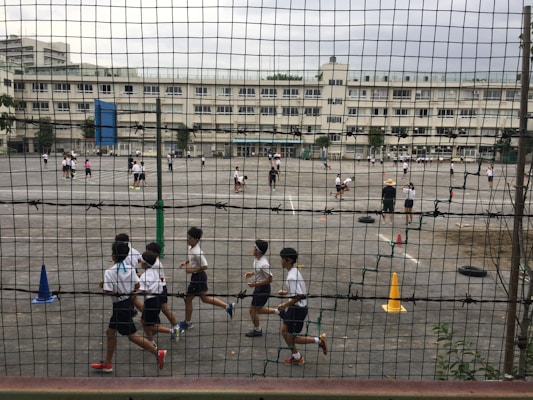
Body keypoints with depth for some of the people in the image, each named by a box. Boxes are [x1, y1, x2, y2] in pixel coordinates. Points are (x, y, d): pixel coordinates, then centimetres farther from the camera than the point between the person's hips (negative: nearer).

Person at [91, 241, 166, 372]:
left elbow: (109, 292, -23)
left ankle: (158, 353, 0)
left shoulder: (109, 272, -18)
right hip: (129, 302, 8)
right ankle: (107, 363, 27)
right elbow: (137, 286, 0)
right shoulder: (130, 269, 0)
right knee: (110, 332, 18)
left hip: (120, 306, -8)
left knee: (132, 335, 0)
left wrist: (103, 285, -4)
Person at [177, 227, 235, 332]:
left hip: (198, 277, -10)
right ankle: (228, 306, 26)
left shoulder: (197, 252, -26)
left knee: (188, 299, 6)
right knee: (204, 298, 19)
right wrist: (185, 262, 6)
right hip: (197, 276, 10)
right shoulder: (191, 248, 2)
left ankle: (187, 323, 25)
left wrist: (192, 270, -20)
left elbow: (205, 266, -24)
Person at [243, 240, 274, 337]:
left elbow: (270, 279, -23)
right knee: (257, 310, 20)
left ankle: (257, 330, 27)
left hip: (263, 288, -9)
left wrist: (255, 284, -23)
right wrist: (251, 273, 3)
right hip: (258, 287, 9)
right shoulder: (257, 258, -1)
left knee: (253, 310, 5)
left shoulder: (263, 264, -29)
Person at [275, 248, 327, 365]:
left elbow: (298, 296, -28)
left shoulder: (292, 277, -26)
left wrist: (285, 305, -19)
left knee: (291, 337, 4)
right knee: (284, 331, 18)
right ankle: (296, 356, 28)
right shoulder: (295, 271, 4)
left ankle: (318, 340, 10)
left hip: (297, 309, -10)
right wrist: (286, 292, 10)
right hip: (295, 308, 10)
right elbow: (299, 290, 16)